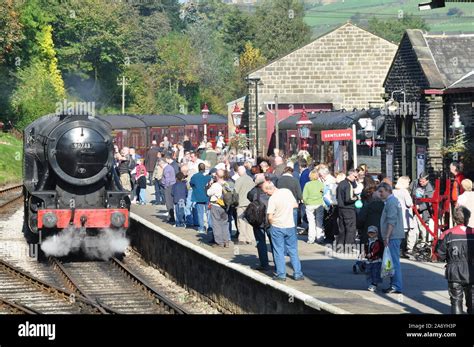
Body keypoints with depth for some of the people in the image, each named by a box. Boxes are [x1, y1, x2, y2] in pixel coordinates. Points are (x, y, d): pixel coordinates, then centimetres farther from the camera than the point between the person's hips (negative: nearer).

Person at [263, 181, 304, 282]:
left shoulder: (272, 199, -18)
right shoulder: (287, 191, -3)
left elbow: (270, 217, -19)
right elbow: (295, 205, 7)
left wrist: (272, 223, 0)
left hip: (277, 227, -4)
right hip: (290, 226, 4)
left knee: (279, 251, 7)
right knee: (293, 251, 12)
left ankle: (281, 274, 8)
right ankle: (297, 273, 13)